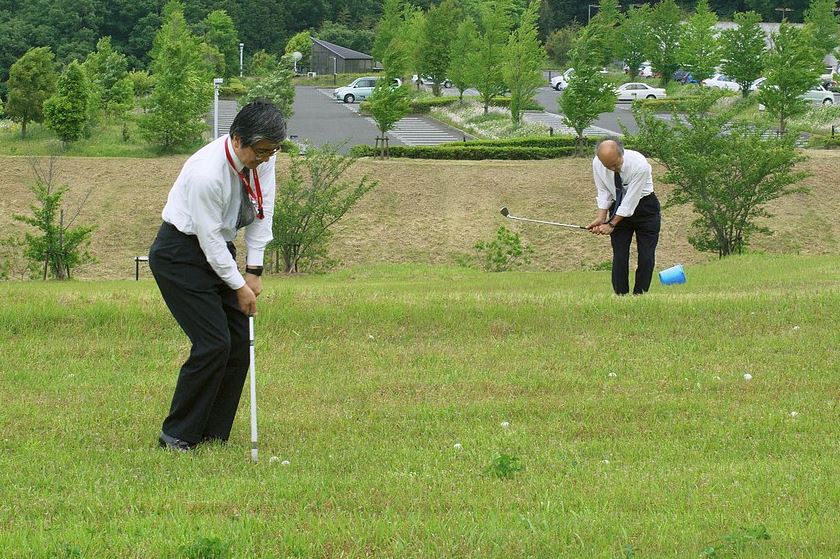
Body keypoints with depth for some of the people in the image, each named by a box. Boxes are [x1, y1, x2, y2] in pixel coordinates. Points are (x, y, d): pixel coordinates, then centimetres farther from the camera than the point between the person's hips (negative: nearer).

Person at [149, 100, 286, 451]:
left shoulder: (263, 157, -9)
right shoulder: (207, 172, -31)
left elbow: (262, 212, 1)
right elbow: (210, 238, -23)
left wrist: (254, 271, -2)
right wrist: (239, 286, -14)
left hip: (218, 250, 8)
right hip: (181, 254, -8)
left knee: (239, 343, 1)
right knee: (213, 344, -15)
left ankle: (215, 435, 8)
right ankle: (177, 435, -4)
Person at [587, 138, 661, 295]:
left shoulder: (639, 165, -31)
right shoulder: (597, 164, -17)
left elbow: (631, 200, -26)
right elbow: (604, 192, -4)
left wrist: (612, 224, -22)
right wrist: (601, 218, -16)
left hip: (644, 207, -3)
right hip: (619, 208, 3)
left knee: (646, 257, -8)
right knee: (619, 256, -6)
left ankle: (639, 296, -1)